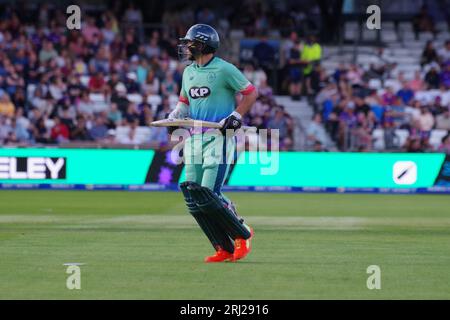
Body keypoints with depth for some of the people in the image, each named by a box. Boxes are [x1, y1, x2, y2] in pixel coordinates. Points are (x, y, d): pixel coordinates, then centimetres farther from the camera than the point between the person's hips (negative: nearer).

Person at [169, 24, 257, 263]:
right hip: (194, 138, 8)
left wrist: (236, 116, -12)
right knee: (193, 200, -1)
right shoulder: (188, 72, 15)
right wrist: (174, 116, 7)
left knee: (209, 196, -15)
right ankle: (225, 249, 8)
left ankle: (243, 235, 7)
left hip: (219, 137, -8)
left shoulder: (224, 69, -8)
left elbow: (251, 93, -4)